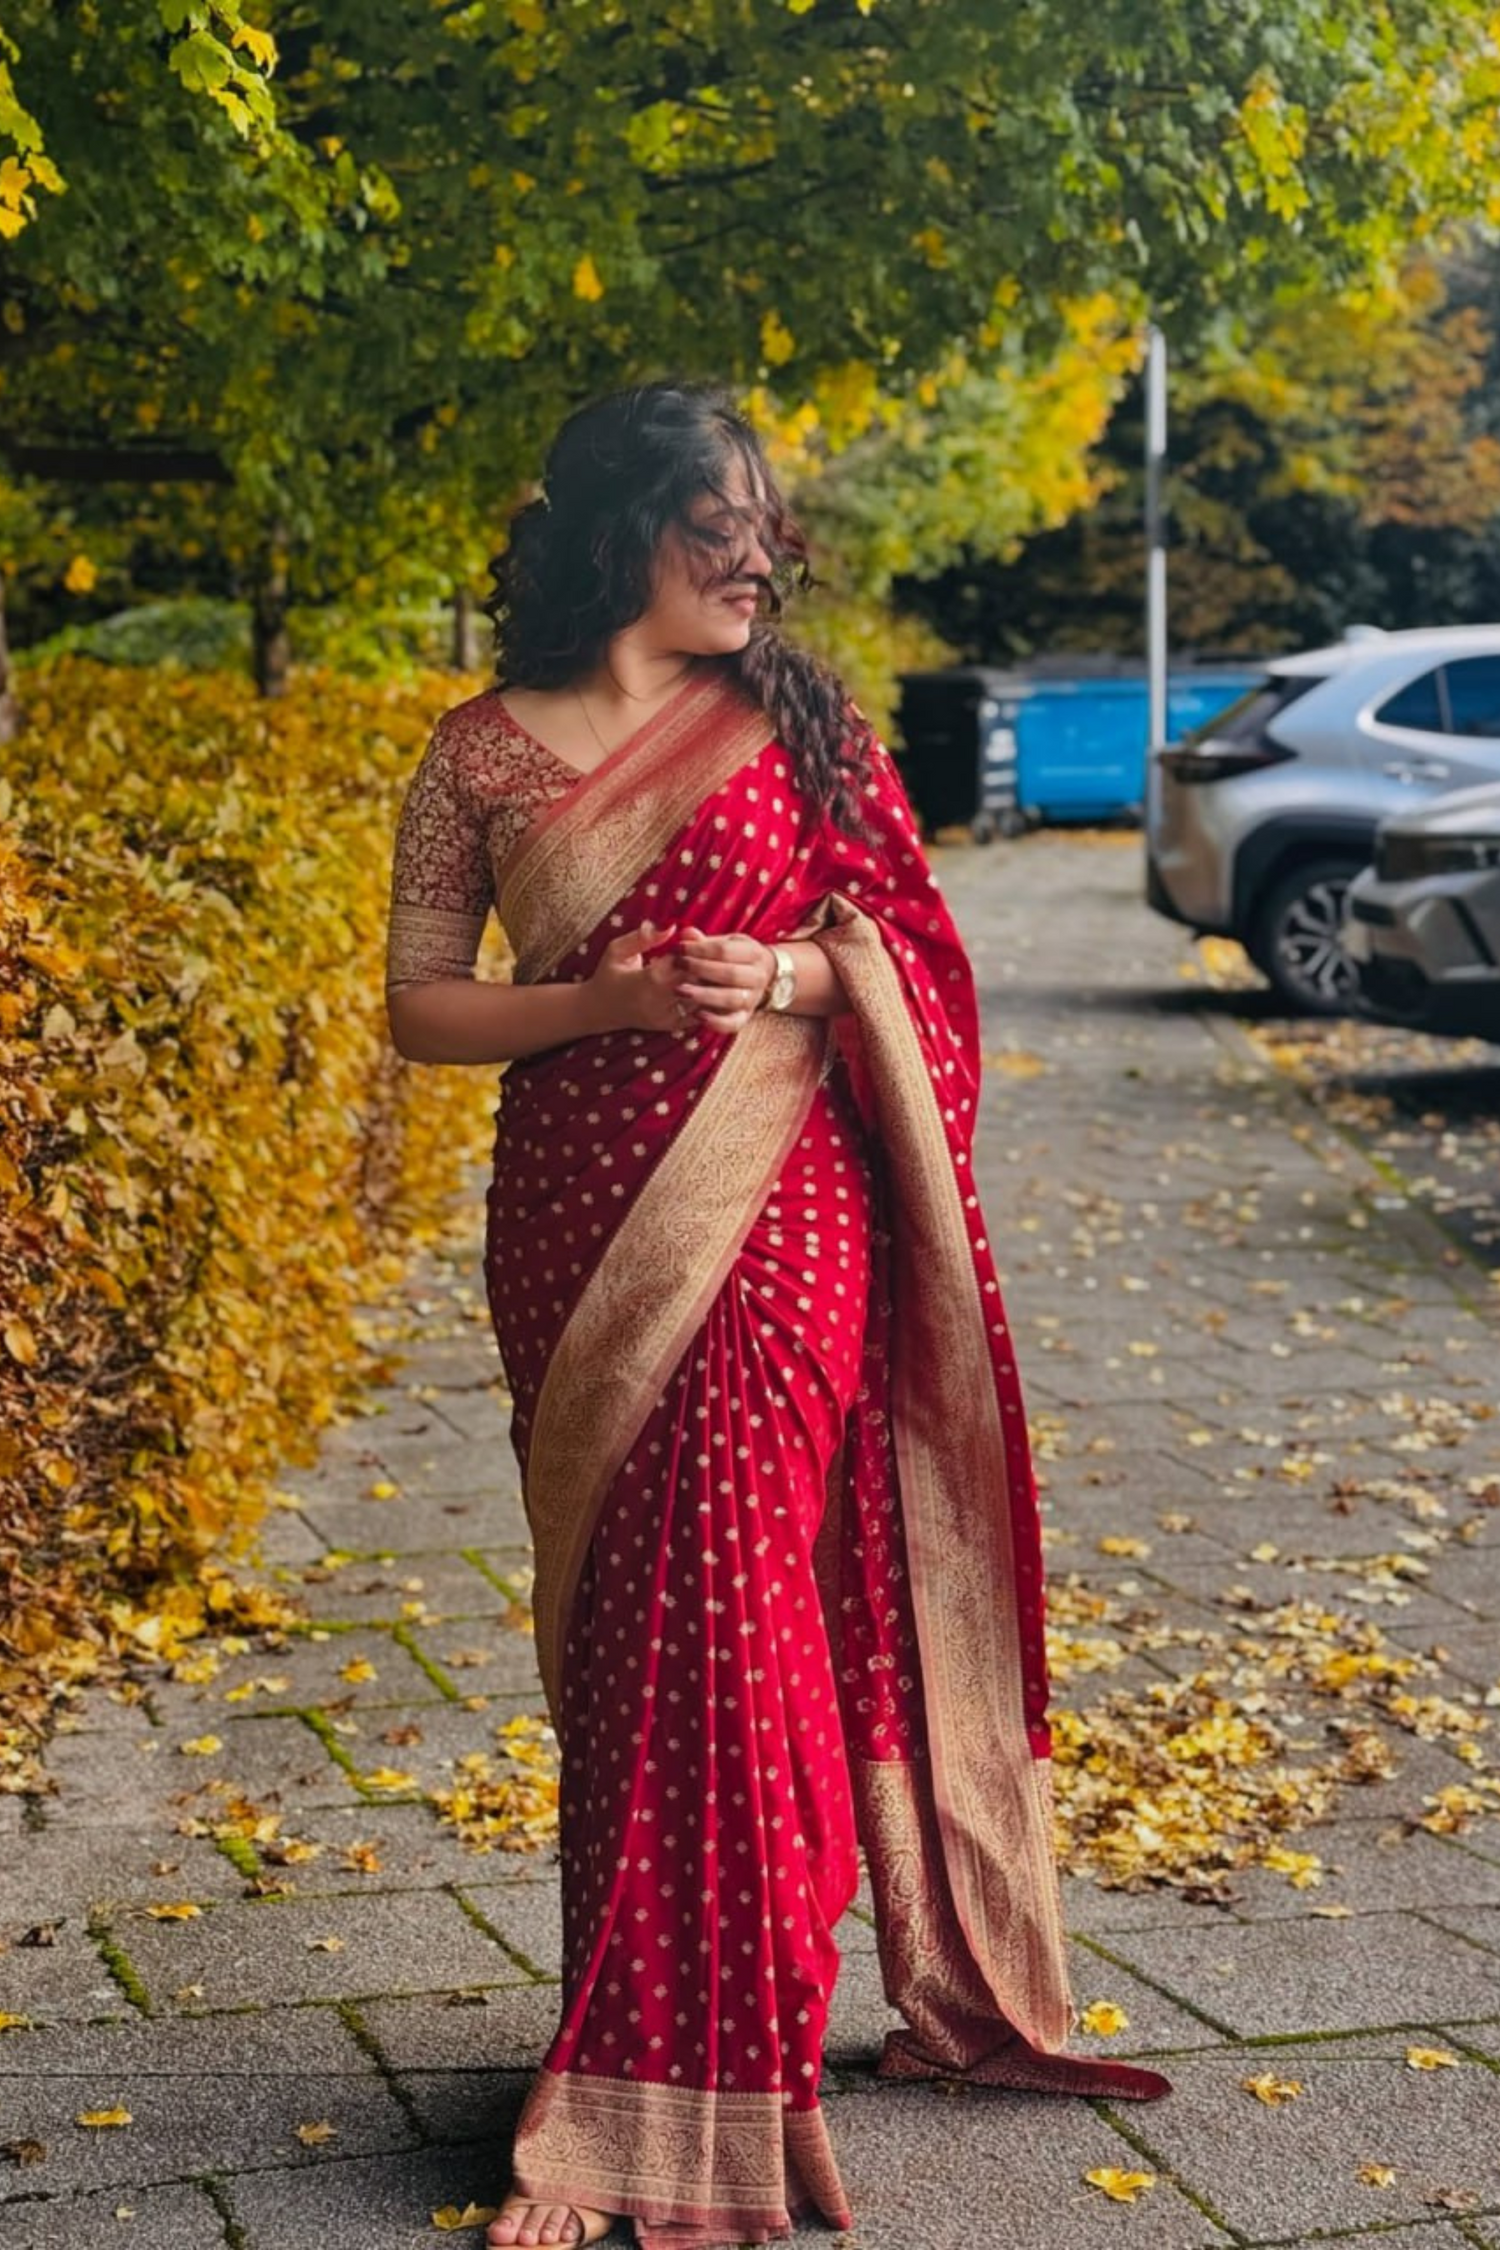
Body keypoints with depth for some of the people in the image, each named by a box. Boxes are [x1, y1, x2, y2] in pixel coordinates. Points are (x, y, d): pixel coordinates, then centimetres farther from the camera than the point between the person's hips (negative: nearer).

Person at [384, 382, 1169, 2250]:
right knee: (623, 1618, 4)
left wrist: (788, 978, -12)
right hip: (582, 1231, 1)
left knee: (722, 1600, -5)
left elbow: (907, 951, 8)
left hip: (779, 1215, 0)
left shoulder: (798, 724, 6)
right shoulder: (481, 755, 4)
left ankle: (655, 2088, 7)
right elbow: (419, 1005, 3)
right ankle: (656, 2046, 19)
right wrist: (604, 1001, -12)